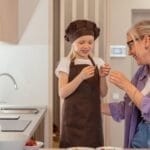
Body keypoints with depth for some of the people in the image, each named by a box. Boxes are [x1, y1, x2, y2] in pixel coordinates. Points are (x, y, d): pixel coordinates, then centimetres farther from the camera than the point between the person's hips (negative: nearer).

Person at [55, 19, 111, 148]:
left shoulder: (98, 62, 5)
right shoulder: (66, 63, -3)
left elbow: (103, 94, 5)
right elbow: (62, 93, -12)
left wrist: (102, 77, -13)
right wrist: (81, 77, -23)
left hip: (93, 117, 3)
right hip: (74, 118, -3)